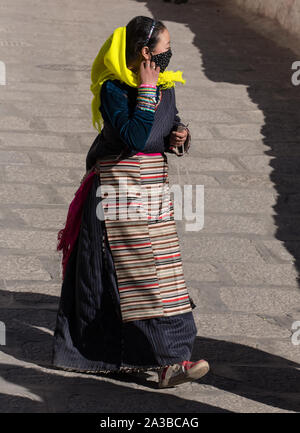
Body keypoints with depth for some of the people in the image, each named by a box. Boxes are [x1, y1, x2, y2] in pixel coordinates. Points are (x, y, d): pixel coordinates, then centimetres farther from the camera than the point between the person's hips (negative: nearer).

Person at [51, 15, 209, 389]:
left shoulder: (165, 85, 8)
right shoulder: (113, 89, -14)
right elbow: (135, 138, -26)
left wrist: (178, 137, 1)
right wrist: (146, 89, -22)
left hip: (155, 190, 8)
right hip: (121, 192, -8)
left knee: (160, 270, 7)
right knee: (143, 274, -9)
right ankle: (167, 360, -10)